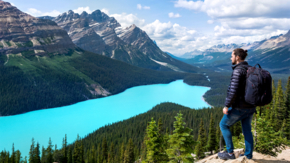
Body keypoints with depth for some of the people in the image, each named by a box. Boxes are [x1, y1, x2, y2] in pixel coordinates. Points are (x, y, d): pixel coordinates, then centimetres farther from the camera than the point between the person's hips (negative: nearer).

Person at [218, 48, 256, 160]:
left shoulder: (238, 70, -19)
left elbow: (233, 91, -25)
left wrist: (226, 106, -17)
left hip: (239, 107, -8)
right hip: (251, 107, 8)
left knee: (224, 125, 10)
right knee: (247, 130, 18)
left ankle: (230, 153, 13)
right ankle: (249, 156, 26)